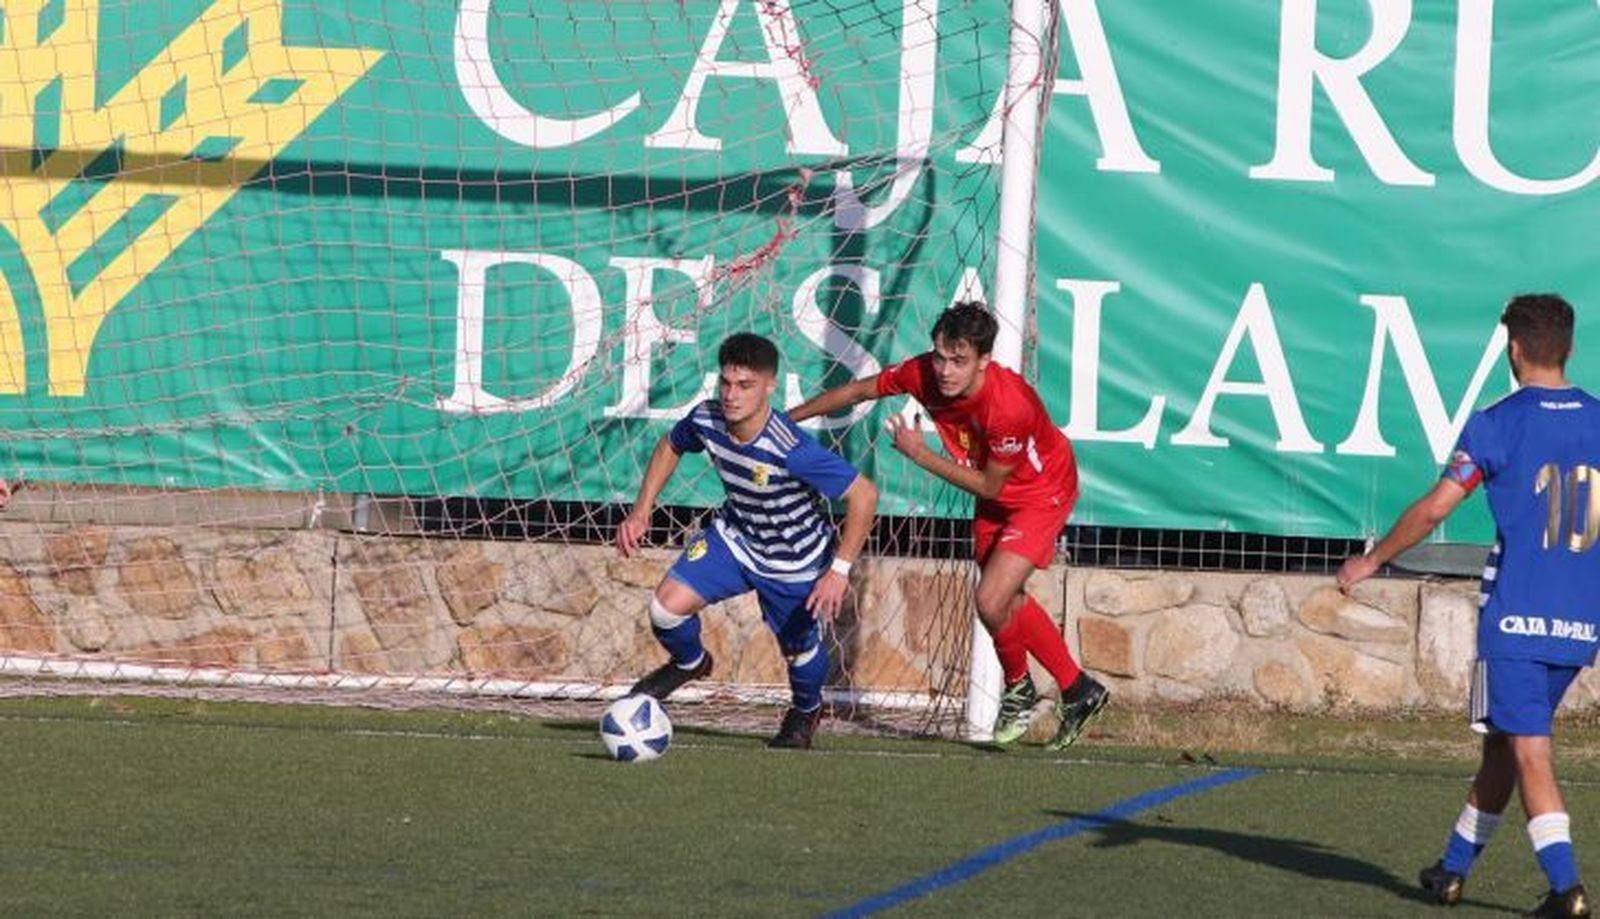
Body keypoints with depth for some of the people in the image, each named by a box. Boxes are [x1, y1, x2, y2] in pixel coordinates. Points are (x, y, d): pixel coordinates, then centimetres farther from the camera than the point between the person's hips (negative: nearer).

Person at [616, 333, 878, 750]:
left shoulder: (791, 450, -38)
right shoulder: (706, 420, -21)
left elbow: (864, 495, -32)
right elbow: (671, 446, 4)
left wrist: (840, 570, -31)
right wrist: (641, 511, -2)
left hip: (795, 560, -3)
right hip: (734, 537, 4)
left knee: (799, 649, 15)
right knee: (668, 605, -15)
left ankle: (806, 710, 51)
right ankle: (689, 662, 20)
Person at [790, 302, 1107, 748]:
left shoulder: (1009, 405, -39)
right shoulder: (924, 373, -23)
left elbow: (990, 486, -25)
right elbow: (859, 391, -5)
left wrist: (921, 455, -25)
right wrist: (786, 419, 0)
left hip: (1042, 492, -7)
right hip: (996, 492, 7)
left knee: (992, 602, -15)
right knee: (1007, 599, 18)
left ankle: (1018, 689, 15)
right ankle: (1077, 689, 34)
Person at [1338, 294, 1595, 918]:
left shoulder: (1497, 424, -7)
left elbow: (1433, 509, -6)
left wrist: (1371, 561, 7)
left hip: (1516, 619, -5)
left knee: (1528, 751, -6)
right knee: (1502, 743, 17)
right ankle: (1453, 869, 28)